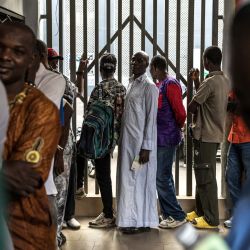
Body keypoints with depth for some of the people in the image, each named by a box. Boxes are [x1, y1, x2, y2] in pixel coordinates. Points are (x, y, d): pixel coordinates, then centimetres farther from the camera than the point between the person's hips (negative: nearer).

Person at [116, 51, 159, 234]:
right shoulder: (131, 84, 14)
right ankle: (130, 219, 20)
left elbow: (151, 118, -14)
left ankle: (142, 222, 9)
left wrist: (146, 147, -18)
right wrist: (122, 141, 13)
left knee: (140, 180, -1)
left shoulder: (149, 87, -10)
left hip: (140, 143, -8)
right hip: (128, 141, 8)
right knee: (128, 180, 11)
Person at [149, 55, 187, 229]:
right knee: (164, 177, 13)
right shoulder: (159, 85, 15)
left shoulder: (171, 84, -13)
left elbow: (180, 112, -15)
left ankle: (177, 215, 2)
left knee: (162, 178, -7)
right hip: (160, 138, 9)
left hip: (166, 139, -9)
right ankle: (169, 214, 22)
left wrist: (177, 128, 0)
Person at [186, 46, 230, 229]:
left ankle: (211, 219, 3)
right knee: (202, 174, 18)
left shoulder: (209, 82, -19)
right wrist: (196, 81, 15)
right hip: (216, 134, 9)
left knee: (206, 177, -3)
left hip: (205, 136, -9)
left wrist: (196, 113, 5)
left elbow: (191, 107, -16)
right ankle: (200, 211, 28)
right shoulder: (226, 81, 9)